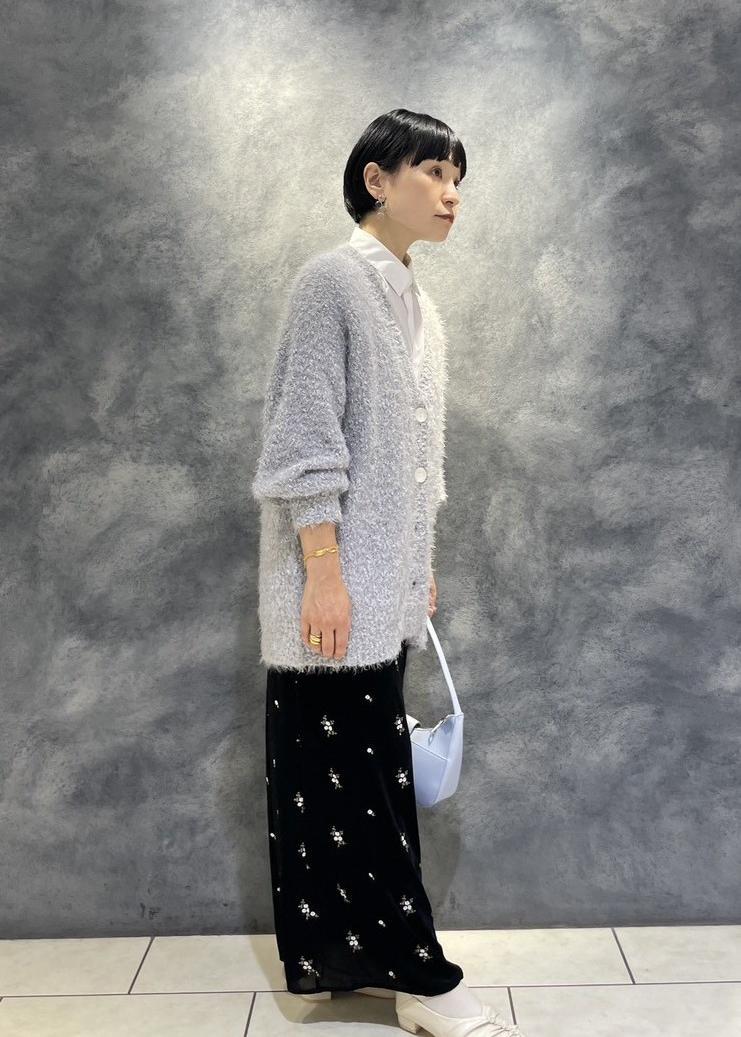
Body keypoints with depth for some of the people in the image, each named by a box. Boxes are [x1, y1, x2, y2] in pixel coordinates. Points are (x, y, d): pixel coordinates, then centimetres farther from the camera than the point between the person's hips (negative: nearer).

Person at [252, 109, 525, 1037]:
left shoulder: (419, 306, 17)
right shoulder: (332, 280, -8)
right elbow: (304, 434, -15)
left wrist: (419, 567, 18)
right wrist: (324, 570, -20)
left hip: (386, 582, 9)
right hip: (336, 576, -9)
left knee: (367, 772, 14)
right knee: (355, 775, -2)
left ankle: (352, 956, 27)